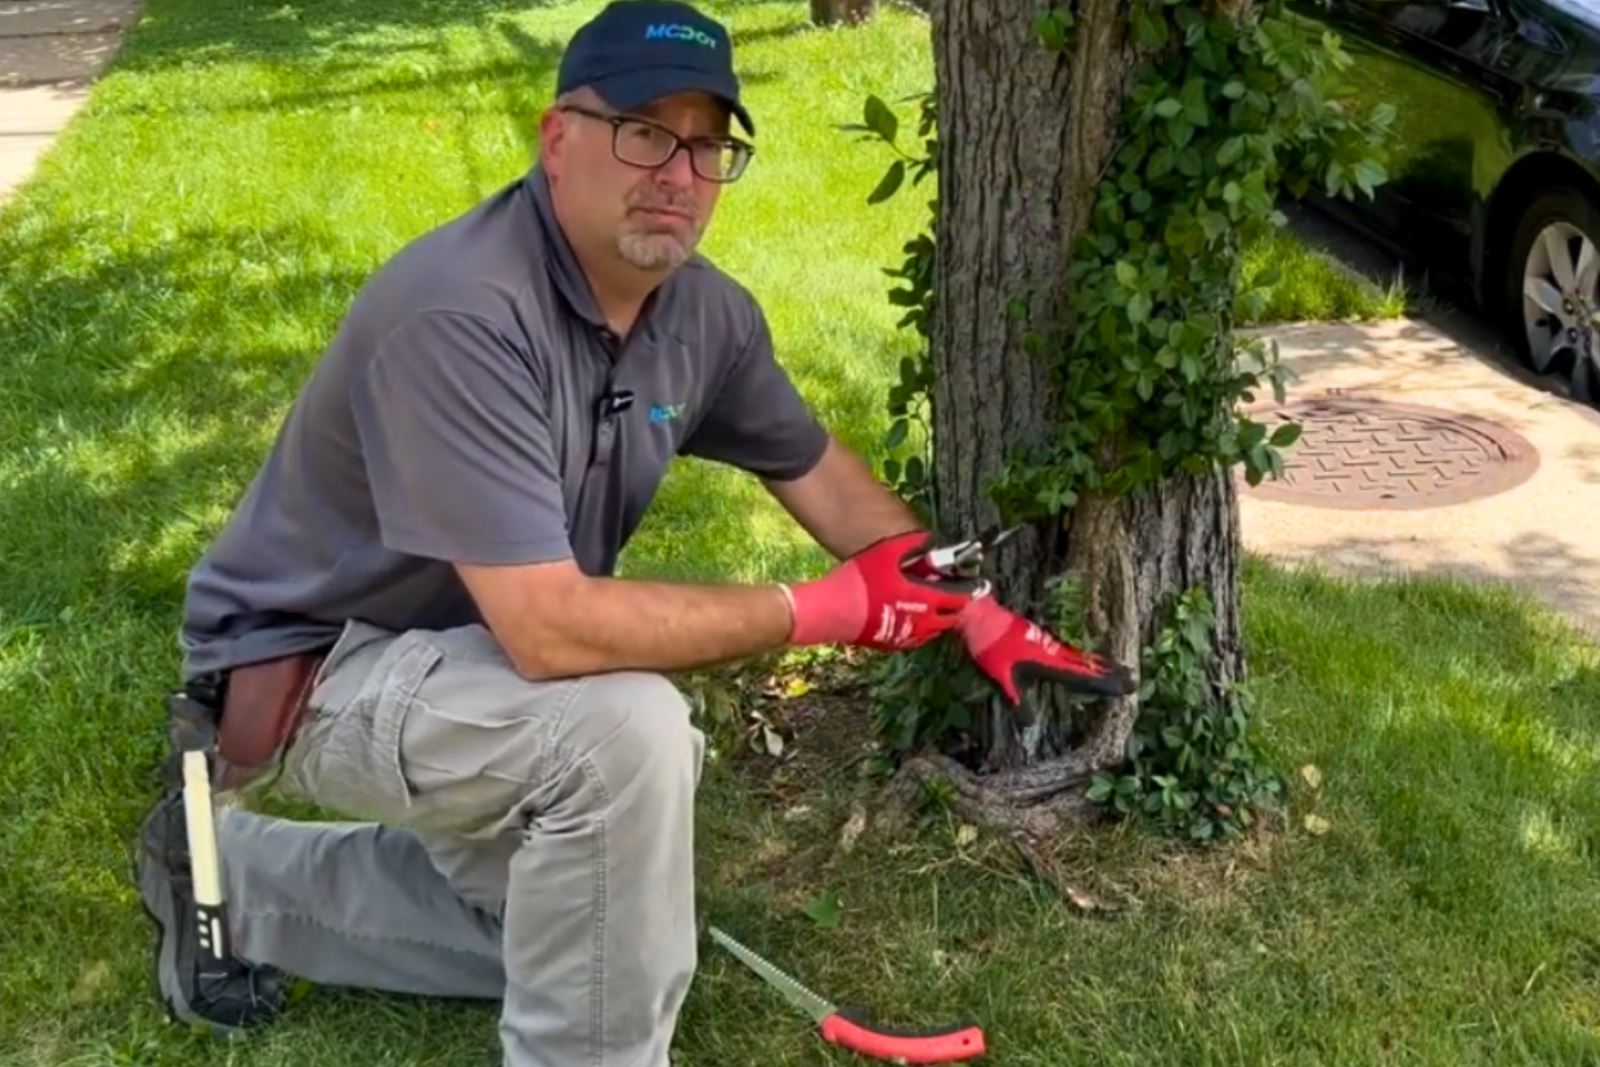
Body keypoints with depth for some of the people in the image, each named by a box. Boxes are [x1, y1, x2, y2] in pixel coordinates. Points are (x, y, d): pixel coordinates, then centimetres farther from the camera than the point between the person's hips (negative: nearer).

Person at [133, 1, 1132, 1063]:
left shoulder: (705, 312, -8)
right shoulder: (465, 315, -34)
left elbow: (818, 468, 10)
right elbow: (550, 629, -38)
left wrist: (978, 616, 3)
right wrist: (825, 609, -28)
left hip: (472, 653, 9)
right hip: (311, 667, -9)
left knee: (565, 920, 22)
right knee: (628, 726, -32)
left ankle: (235, 877, 34)